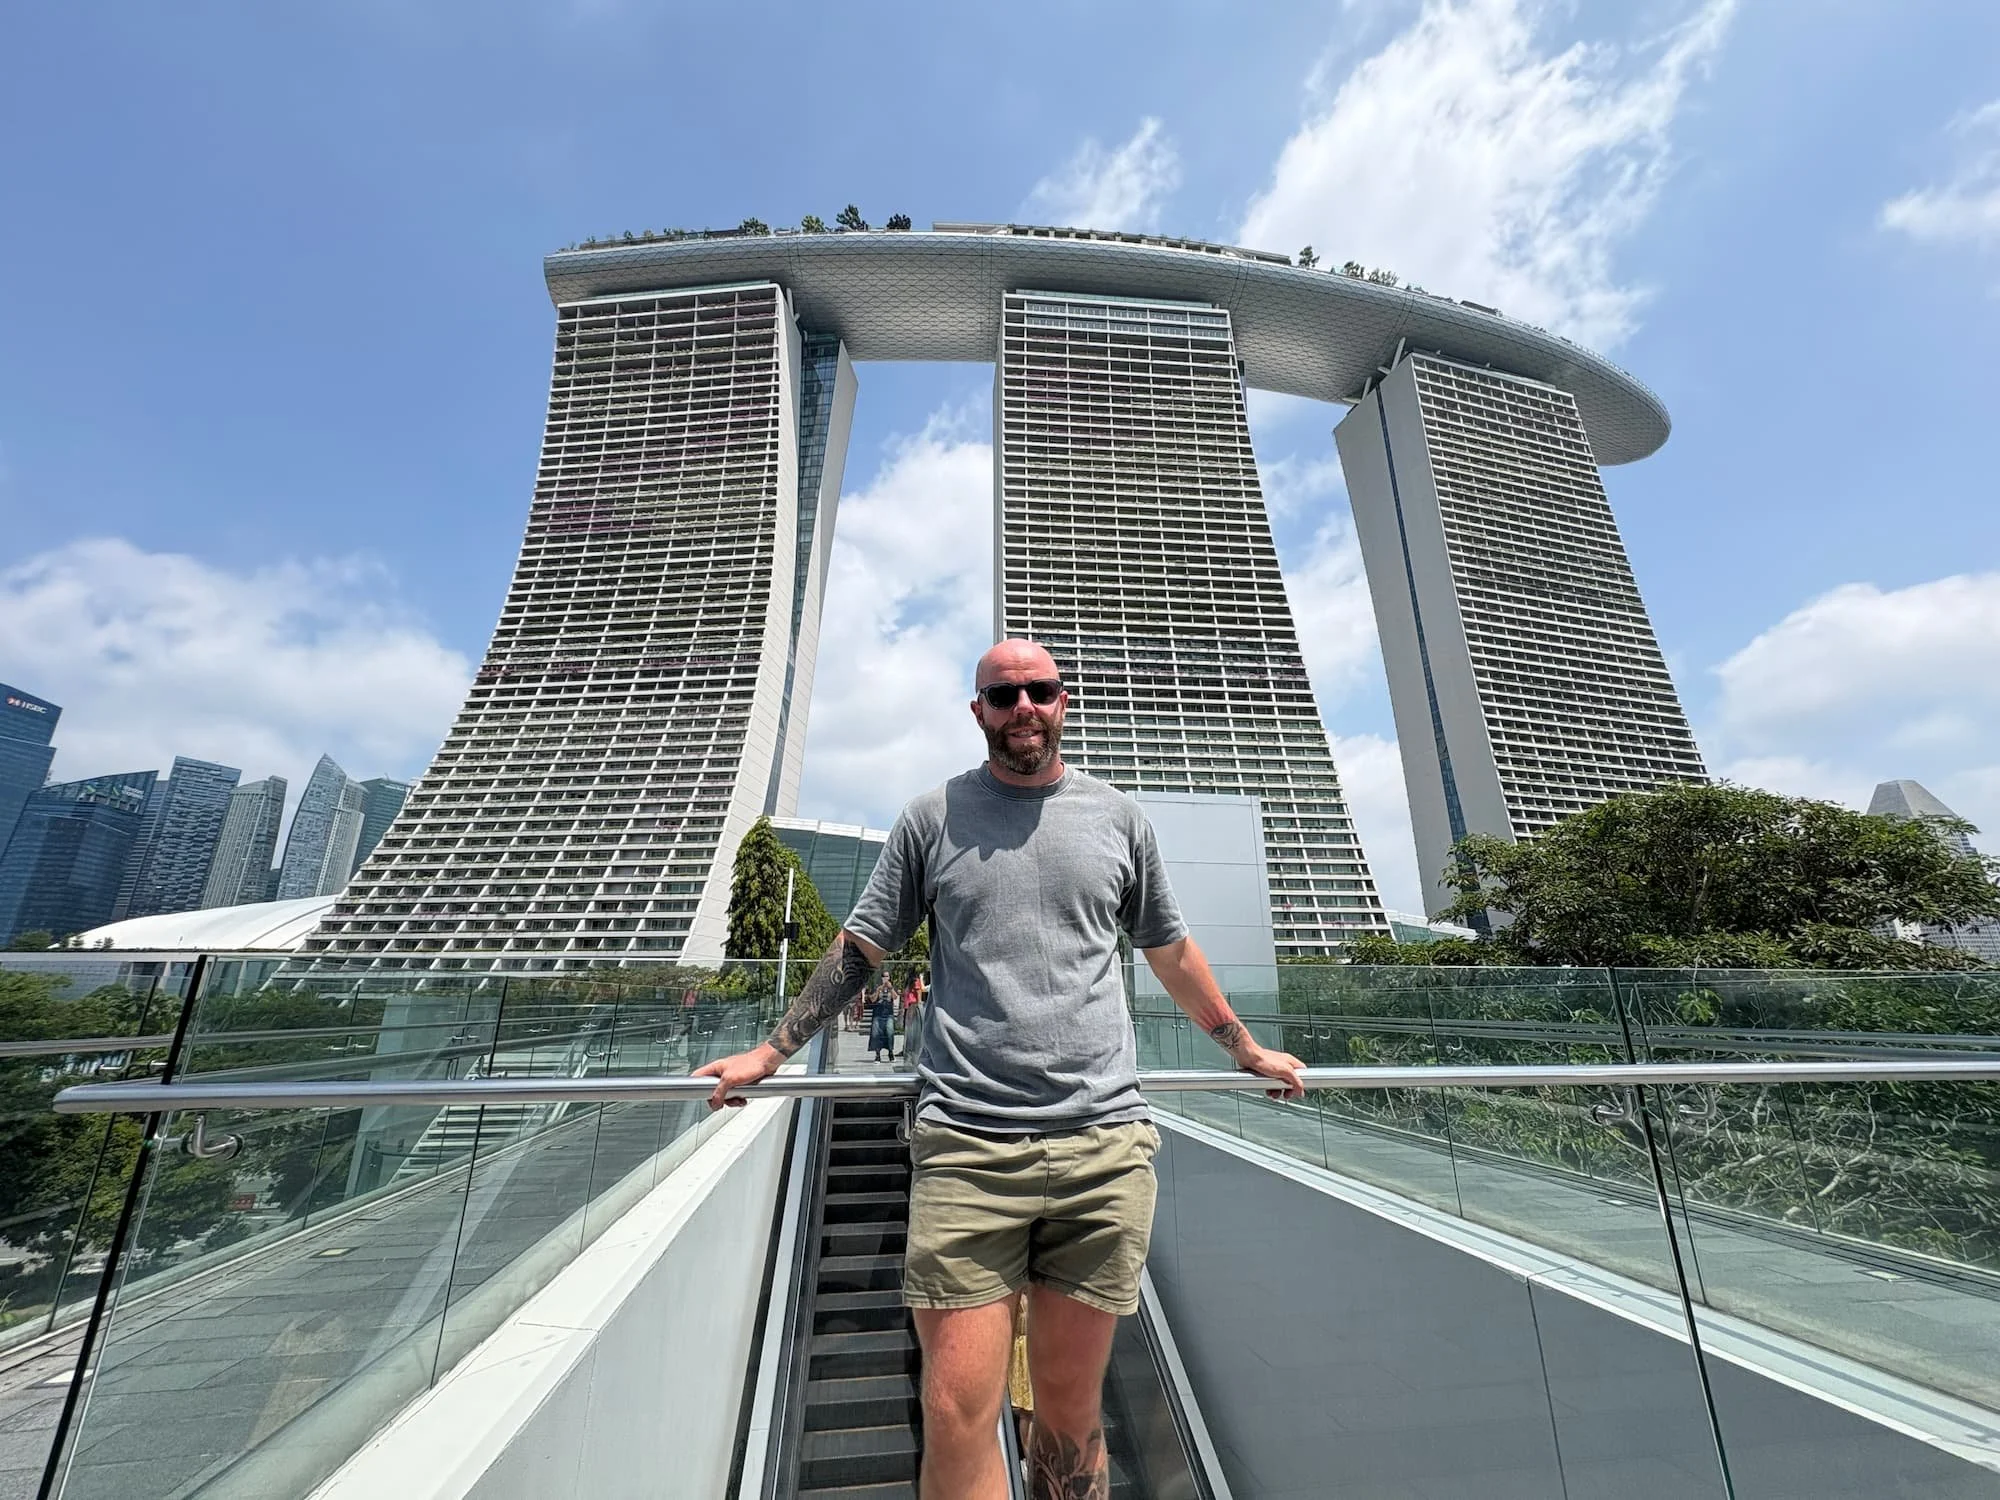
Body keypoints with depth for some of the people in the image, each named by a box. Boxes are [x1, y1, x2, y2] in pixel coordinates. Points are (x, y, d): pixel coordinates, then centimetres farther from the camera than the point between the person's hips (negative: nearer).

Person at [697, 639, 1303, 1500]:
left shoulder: (1117, 817, 9)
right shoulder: (932, 818, 5)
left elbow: (1171, 952, 19)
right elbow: (859, 948, 9)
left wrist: (1248, 1052, 24)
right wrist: (768, 1054, 6)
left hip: (1105, 1144, 2)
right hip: (966, 1145, -1)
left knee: (1070, 1410, 14)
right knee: (956, 1414, 2)